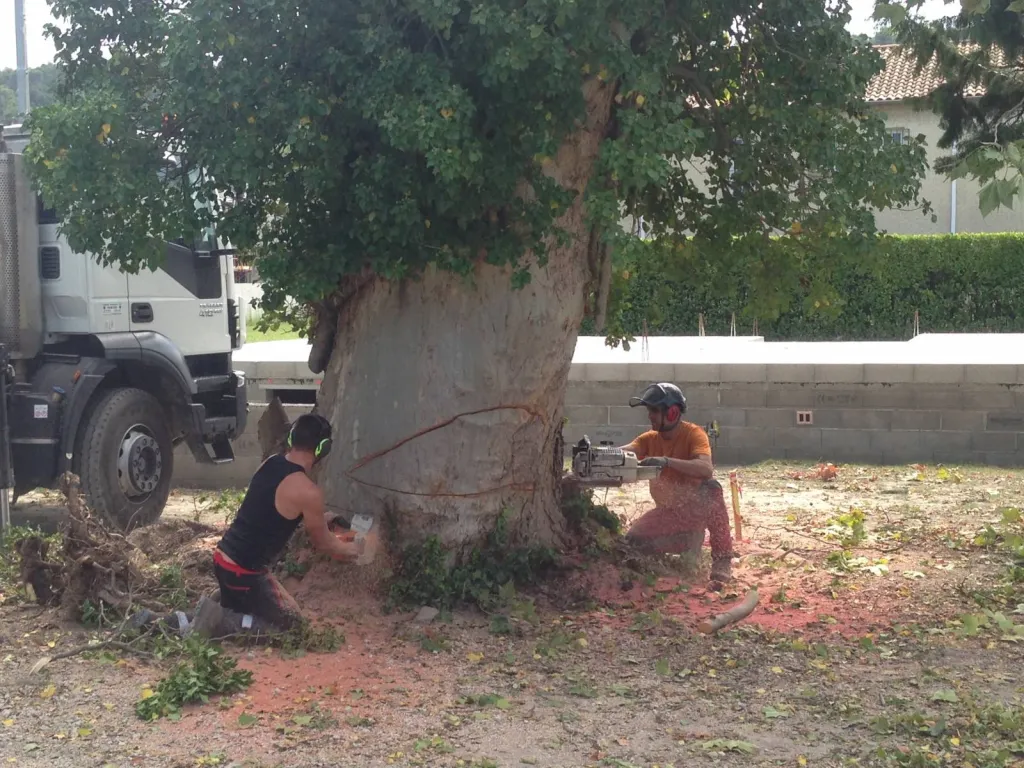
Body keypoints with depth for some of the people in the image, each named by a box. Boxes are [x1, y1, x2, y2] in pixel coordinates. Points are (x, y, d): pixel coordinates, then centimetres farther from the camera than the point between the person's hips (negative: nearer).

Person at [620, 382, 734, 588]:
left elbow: (706, 469, -40)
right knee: (633, 540, -15)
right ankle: (689, 542, 12)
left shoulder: (693, 434, -21)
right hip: (669, 511, 5)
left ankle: (722, 561, -25)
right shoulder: (649, 439, -5)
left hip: (697, 508, -5)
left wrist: (666, 461, -52)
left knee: (712, 487, -38)